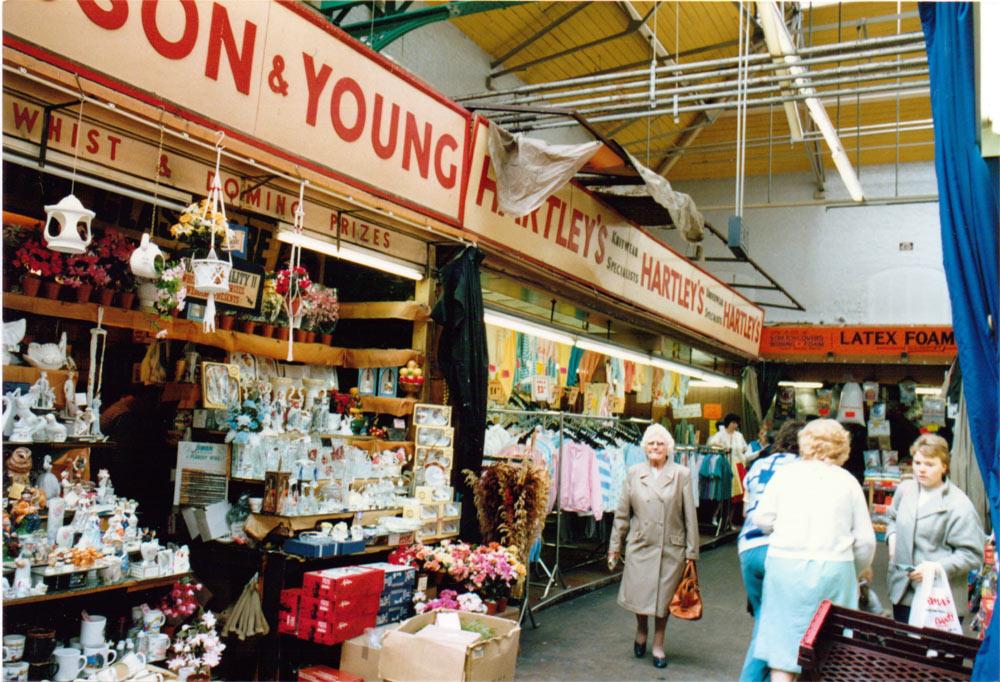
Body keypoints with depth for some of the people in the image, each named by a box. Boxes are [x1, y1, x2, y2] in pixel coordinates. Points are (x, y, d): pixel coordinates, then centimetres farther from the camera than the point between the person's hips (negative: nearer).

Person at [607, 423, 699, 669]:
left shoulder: (682, 474, -1)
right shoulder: (634, 474, 3)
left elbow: (690, 515, 0)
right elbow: (622, 513, 7)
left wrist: (692, 551, -1)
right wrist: (615, 545, 8)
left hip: (671, 547, -1)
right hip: (640, 545, 1)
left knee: (663, 597, 8)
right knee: (639, 594, 2)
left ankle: (658, 644, 29)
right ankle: (641, 629, 35)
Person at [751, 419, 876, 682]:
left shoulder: (786, 473, 5)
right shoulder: (848, 481, 6)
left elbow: (762, 519, 1)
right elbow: (865, 540, 7)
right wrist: (855, 572, 23)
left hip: (786, 564, 0)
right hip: (834, 567, 1)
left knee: (782, 646, 6)